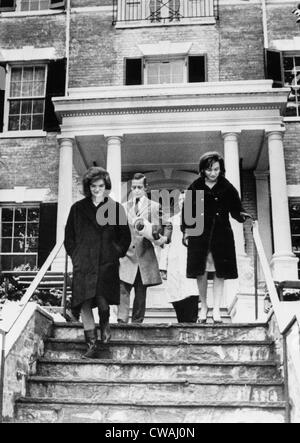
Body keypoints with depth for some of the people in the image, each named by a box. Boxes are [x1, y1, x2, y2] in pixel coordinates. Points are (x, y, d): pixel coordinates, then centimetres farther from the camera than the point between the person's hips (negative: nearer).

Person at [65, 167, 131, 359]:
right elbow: (69, 237, 15)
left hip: (107, 263, -2)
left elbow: (125, 237, 12)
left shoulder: (116, 208, 7)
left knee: (102, 300, -13)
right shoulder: (78, 209, 10)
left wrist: (117, 252, 1)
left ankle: (105, 322, 23)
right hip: (84, 264, 2)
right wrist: (75, 256, 5)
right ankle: (92, 346, 6)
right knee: (85, 304, -3)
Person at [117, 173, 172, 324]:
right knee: (123, 288, -12)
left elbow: (167, 226, 11)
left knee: (141, 293, 5)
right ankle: (122, 320, -11)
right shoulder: (123, 207, 12)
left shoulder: (155, 207, 8)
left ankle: (137, 322, 14)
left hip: (145, 256, -1)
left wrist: (165, 238, -6)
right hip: (127, 254, 1)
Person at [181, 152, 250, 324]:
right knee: (200, 271, 2)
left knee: (220, 272, 1)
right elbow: (187, 210, 7)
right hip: (199, 234, 0)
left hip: (221, 235, 0)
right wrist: (186, 230, 4)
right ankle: (204, 306, 19)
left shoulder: (227, 188, 0)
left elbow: (236, 210, 2)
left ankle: (216, 309, 8)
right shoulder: (195, 187, 1)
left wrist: (243, 216, -18)